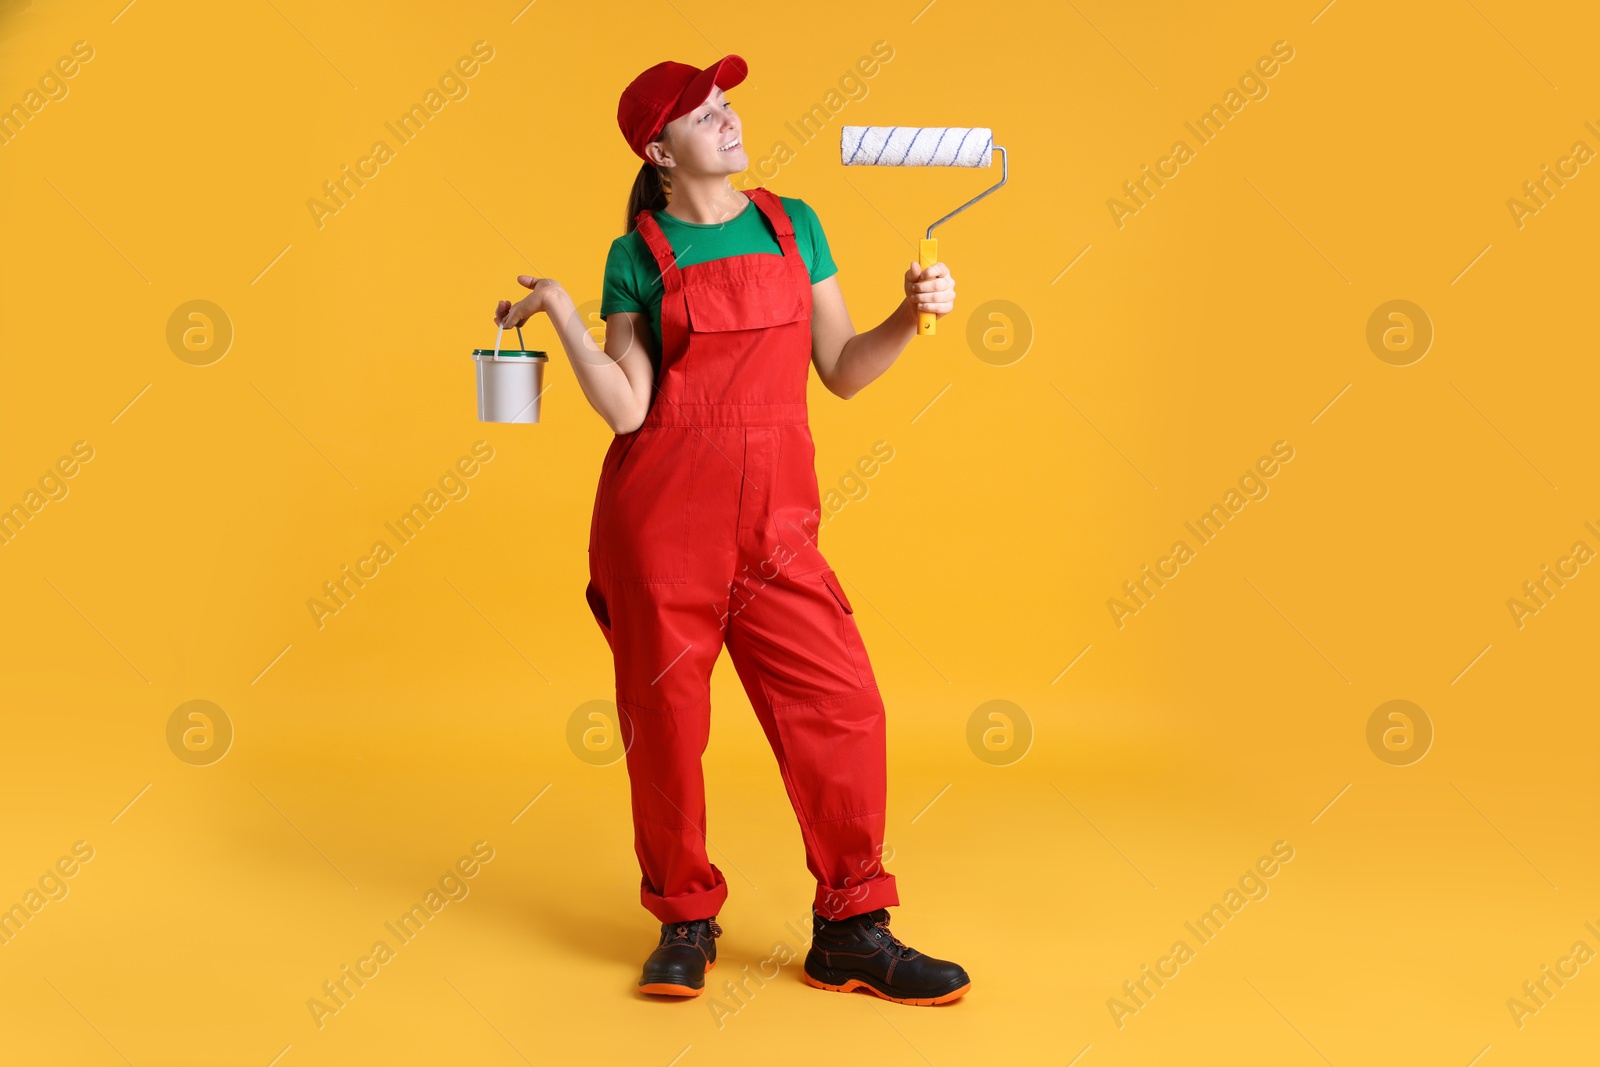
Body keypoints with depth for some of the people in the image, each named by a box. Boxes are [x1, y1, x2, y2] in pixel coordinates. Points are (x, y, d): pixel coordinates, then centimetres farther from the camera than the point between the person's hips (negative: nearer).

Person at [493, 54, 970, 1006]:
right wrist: (560, 310, -11)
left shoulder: (793, 226, 12)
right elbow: (626, 407, -6)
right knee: (666, 723, 3)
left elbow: (843, 372, 10)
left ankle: (851, 932, 9)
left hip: (774, 524, 3)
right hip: (661, 517, -2)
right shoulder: (638, 255, 3)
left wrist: (911, 317, -5)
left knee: (842, 708, -4)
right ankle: (686, 923, 21)